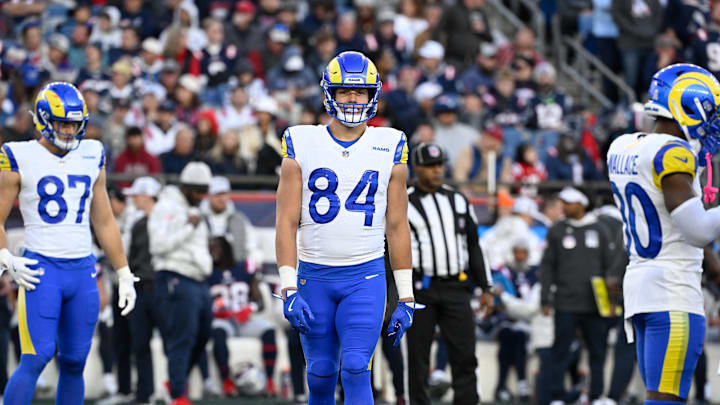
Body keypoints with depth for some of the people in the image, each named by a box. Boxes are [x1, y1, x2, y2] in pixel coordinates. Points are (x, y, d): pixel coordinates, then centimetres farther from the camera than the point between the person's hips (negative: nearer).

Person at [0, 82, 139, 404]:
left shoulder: (92, 157, 12)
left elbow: (104, 223, 19)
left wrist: (124, 274, 17)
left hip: (83, 271, 5)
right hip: (41, 269, -5)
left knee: (74, 362, 5)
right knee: (36, 359, -15)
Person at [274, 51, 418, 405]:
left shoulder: (388, 148, 3)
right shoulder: (302, 146, 0)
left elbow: (397, 228, 7)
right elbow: (286, 222, -3)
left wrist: (405, 298, 5)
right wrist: (289, 290, -12)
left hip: (366, 277, -1)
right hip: (314, 277, 1)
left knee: (356, 371, -13)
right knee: (320, 376, 6)